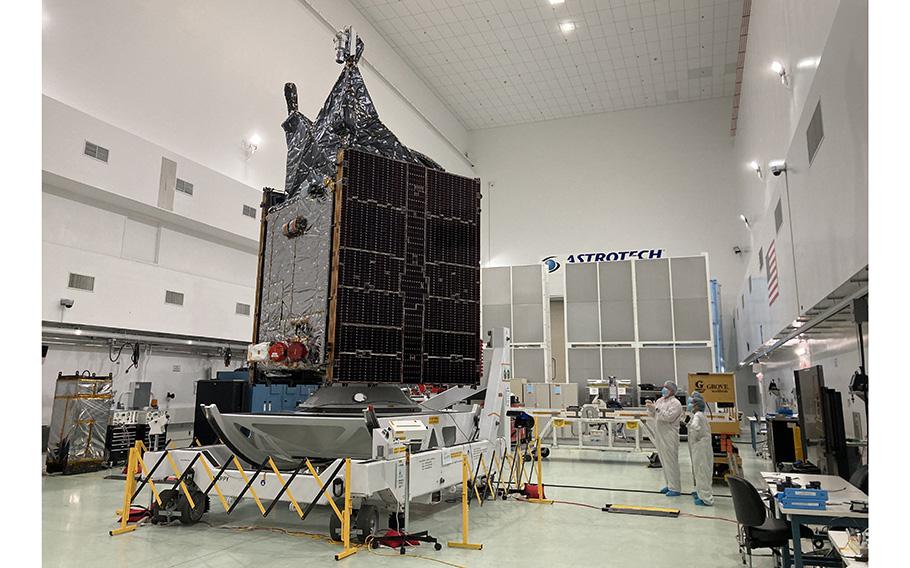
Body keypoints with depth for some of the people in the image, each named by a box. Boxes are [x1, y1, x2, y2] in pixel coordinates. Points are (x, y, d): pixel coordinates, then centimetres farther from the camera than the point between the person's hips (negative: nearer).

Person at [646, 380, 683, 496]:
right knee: (664, 462, 15)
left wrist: (657, 409, -20)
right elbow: (652, 415, 17)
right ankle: (669, 485, 25)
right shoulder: (660, 400, 14)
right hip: (660, 436, 8)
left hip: (669, 437, -8)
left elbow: (669, 417, -21)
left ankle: (675, 488, 1)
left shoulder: (675, 403, -9)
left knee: (671, 462, -5)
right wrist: (651, 408, -2)